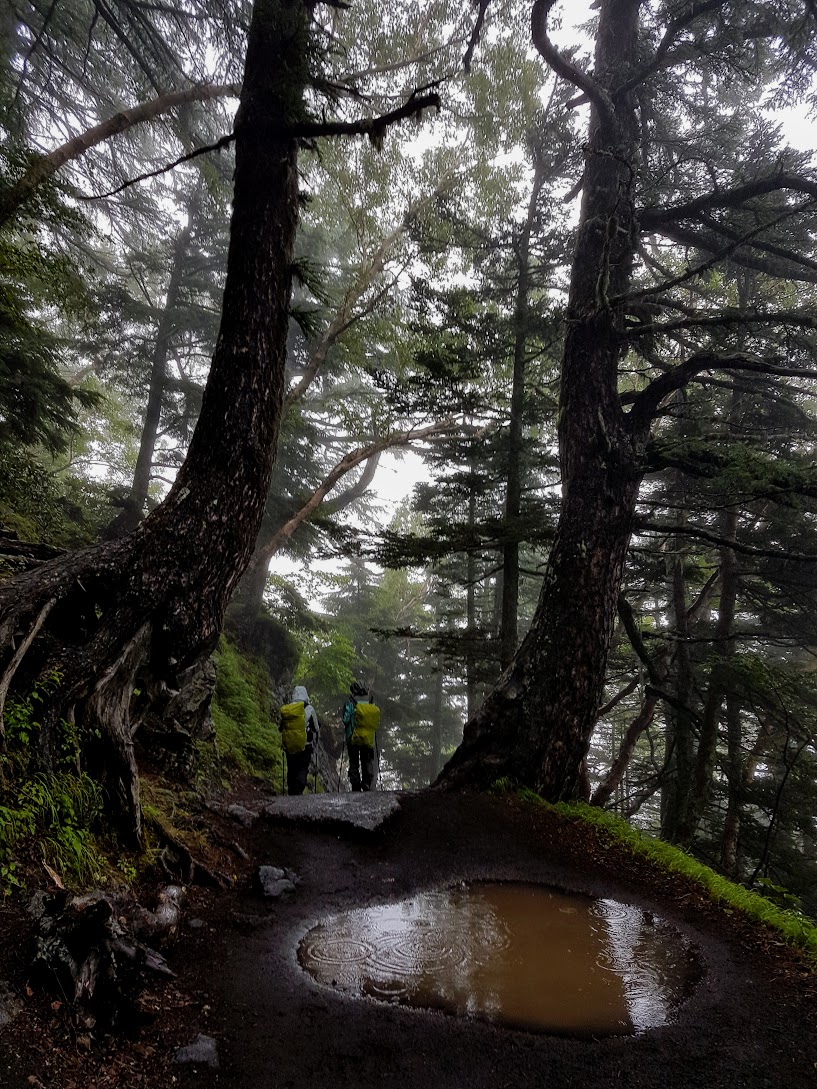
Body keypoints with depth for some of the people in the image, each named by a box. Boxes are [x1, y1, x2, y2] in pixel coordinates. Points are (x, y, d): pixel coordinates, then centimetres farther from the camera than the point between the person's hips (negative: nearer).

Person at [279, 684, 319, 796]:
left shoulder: (285, 709, 4)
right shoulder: (309, 709, -6)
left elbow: (281, 728, 13)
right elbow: (315, 729, 1)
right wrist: (314, 744, 15)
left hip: (289, 746, 4)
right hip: (305, 745, -4)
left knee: (291, 770, 14)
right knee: (303, 769, 1)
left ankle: (291, 792, 14)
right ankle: (298, 791, -11)